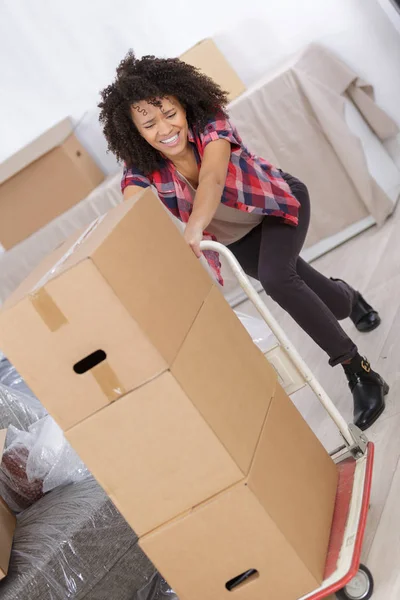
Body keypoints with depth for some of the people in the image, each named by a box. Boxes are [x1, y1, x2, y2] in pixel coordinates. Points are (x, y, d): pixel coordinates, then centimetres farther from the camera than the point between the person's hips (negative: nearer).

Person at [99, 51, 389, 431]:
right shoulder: (142, 169, -24)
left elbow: (212, 177, -51)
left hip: (279, 205, -3)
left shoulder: (211, 123, -32)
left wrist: (195, 227, -71)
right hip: (233, 237, 3)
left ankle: (360, 373, -21)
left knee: (275, 278, -33)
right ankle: (347, 298, 44)